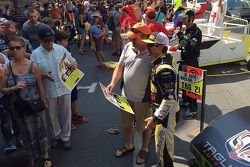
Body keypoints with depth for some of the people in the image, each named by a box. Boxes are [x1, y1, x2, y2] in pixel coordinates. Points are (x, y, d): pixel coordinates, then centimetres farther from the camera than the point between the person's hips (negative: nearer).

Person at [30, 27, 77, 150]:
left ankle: (65, 137, 32)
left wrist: (74, 64, -16)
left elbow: (72, 62, 8)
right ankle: (55, 136, 40)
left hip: (64, 88, 1)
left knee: (65, 114, 12)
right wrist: (44, 75, -23)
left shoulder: (61, 49, -1)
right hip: (48, 91, 0)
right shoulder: (35, 54, -4)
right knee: (52, 116, 16)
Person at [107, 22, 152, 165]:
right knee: (126, 123, 24)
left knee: (144, 126, 16)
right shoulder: (128, 47, -3)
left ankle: (144, 149, 41)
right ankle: (128, 145, 49)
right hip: (126, 96, 6)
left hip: (143, 99, -6)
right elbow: (120, 67, 6)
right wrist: (113, 83, -7)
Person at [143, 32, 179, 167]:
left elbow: (170, 99, -29)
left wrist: (155, 118, -25)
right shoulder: (167, 58, 1)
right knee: (167, 139, 27)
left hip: (165, 112, -10)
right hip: (161, 108, 10)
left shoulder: (164, 69, -30)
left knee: (162, 145, 7)